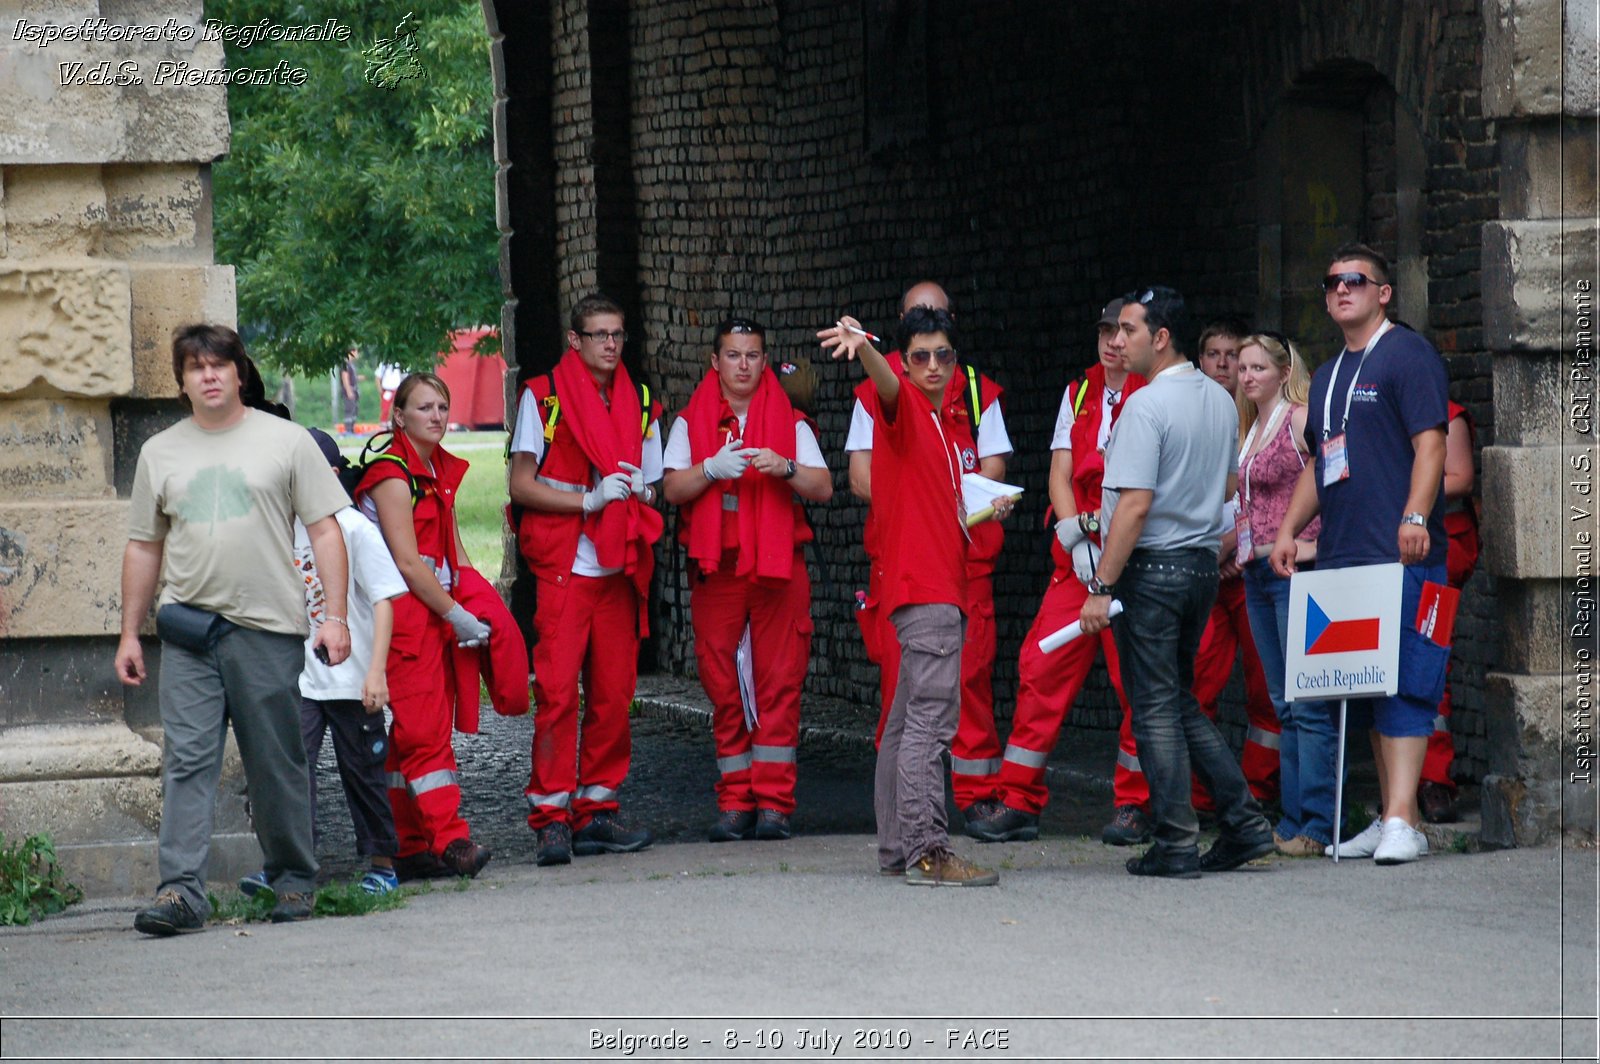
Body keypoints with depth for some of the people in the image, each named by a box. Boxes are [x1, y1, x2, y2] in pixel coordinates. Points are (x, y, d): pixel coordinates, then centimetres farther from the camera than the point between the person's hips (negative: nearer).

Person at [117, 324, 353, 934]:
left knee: (277, 763, 3)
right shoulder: (160, 453, 14)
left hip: (268, 629, -2)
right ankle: (181, 890, -11)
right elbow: (144, 546, 18)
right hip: (187, 630, 2)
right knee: (187, 759, -7)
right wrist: (129, 633, 15)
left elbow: (324, 530, 4)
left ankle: (293, 881, 16)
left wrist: (334, 616, -5)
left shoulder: (285, 441, 6)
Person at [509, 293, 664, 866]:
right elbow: (521, 485, -2)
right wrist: (589, 501, -14)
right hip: (563, 567, -4)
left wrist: (638, 491, -3)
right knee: (557, 693, -10)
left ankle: (596, 811, 11)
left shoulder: (640, 406, 15)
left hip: (619, 571, 5)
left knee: (613, 695, 4)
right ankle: (552, 818, -9)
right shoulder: (543, 397, 2)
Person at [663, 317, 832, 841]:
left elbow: (823, 487, 1)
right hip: (715, 565, 1)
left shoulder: (791, 422, 11)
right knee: (721, 685, -1)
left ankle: (774, 802, -3)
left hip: (779, 566, 0)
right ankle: (735, 803, 4)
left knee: (779, 681, -5)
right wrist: (712, 469, -16)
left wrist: (786, 468, -17)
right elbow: (672, 488, 0)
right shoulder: (690, 422, 11)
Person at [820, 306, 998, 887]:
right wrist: (864, 347, -49)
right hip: (922, 584, -10)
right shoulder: (904, 407, -5)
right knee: (931, 715, -16)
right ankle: (927, 850, -22)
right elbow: (886, 384, -30)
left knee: (908, 719, 12)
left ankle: (897, 848, 16)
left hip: (942, 585, 10)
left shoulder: (945, 421, 20)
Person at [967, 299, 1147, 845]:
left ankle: (1133, 805, 8)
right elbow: (1060, 475, 11)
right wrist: (1077, 541, -4)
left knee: (1136, 680, -2)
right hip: (1078, 554, 5)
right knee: (1042, 668, -1)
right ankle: (1019, 802, 4)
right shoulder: (1078, 395, 15)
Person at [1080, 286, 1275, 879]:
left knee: (1155, 707, -1)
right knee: (1181, 700, 17)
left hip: (1152, 566, -8)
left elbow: (1136, 503, -21)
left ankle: (1175, 847, 0)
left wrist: (1102, 586, -19)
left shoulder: (1146, 405, -16)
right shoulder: (1220, 401, 10)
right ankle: (1242, 823, 12)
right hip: (1203, 563, 8)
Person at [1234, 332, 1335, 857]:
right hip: (1257, 574, 9)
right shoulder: (1251, 429, 18)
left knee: (1308, 703, -9)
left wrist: (1317, 543, -19)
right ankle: (1294, 821, 12)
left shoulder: (1301, 420, -7)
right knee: (1284, 704, 9)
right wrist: (1238, 549, 15)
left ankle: (1318, 827, -9)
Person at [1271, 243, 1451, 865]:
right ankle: (1389, 819, 12)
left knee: (1401, 686, -11)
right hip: (1340, 556, 8)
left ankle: (1403, 821, -15)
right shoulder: (1328, 376, 22)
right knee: (1365, 691, 8)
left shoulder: (1407, 356, -3)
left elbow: (1430, 444, -12)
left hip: (1402, 557, -8)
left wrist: (1415, 518, -23)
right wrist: (1289, 530, 19)